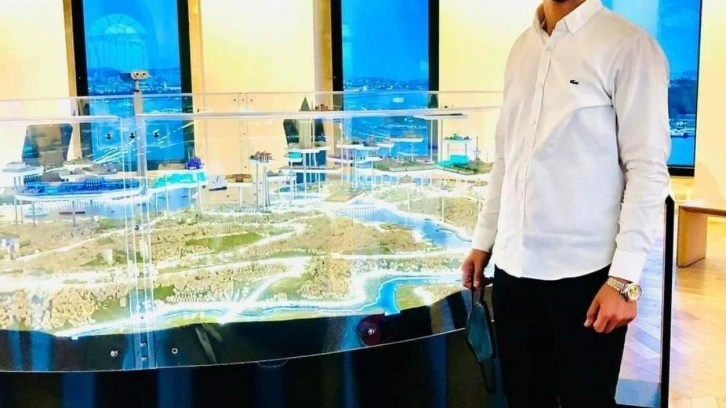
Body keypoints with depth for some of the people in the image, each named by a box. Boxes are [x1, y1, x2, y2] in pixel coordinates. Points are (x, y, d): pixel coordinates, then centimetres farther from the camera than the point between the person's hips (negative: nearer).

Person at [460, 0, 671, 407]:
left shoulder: (628, 45, -7)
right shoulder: (522, 46, 12)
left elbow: (649, 169, -11)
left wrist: (625, 277, -16)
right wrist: (483, 240, 14)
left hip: (584, 272, -5)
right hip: (513, 267, 5)